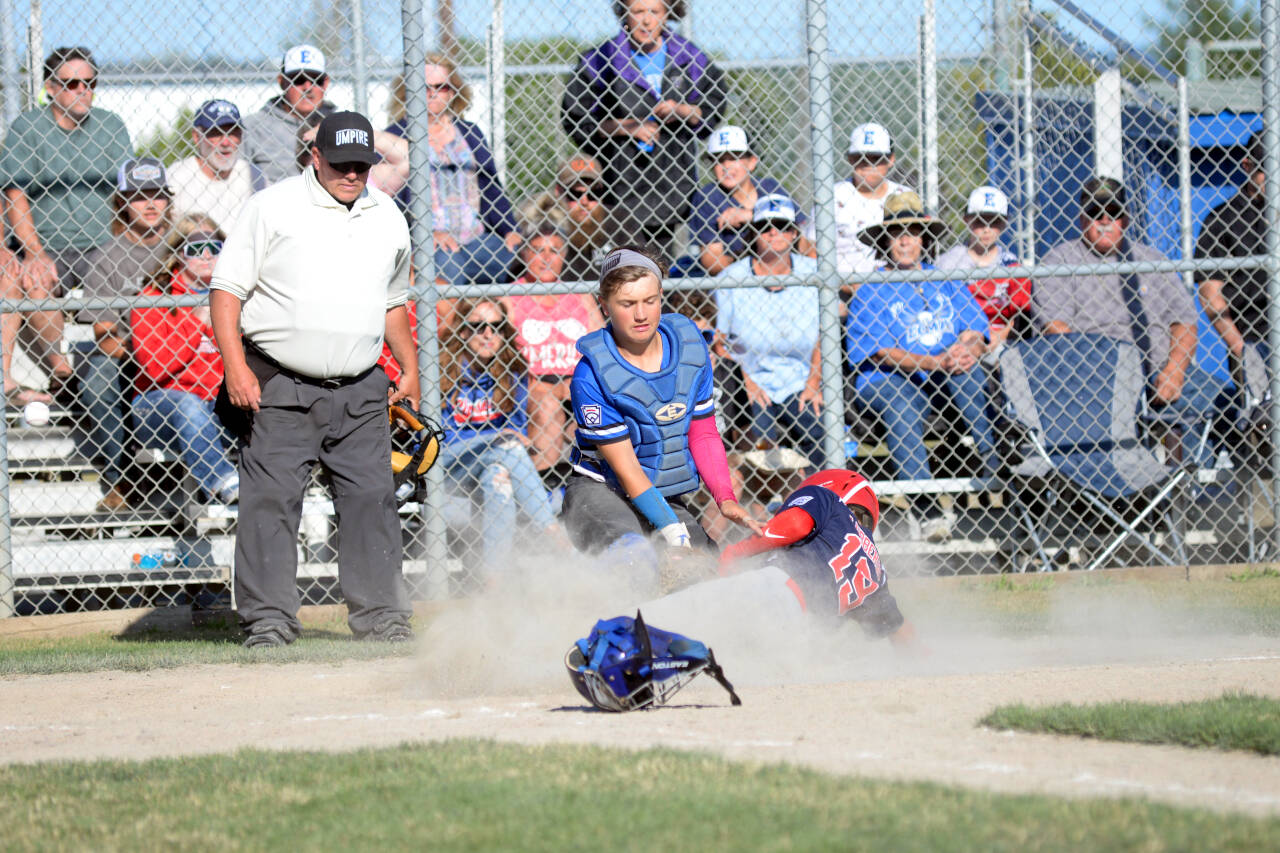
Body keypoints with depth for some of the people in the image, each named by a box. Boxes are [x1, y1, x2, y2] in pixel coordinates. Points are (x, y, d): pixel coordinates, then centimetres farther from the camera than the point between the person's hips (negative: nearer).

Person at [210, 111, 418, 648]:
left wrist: (409, 368, 17)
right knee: (271, 501, -8)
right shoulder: (272, 207, -2)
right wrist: (236, 368, -14)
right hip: (280, 388, -4)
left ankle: (381, 617, 10)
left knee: (372, 498, 3)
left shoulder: (387, 217, 14)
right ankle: (268, 620, -5)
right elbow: (226, 289, -5)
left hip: (360, 391, 4)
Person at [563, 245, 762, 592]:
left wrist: (726, 499, -6)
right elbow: (624, 466, -16)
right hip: (600, 491, -6)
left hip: (668, 498, 6)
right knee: (637, 557, -37)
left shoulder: (690, 345, 0)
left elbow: (703, 434, 8)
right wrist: (672, 531, -22)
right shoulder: (592, 374, -17)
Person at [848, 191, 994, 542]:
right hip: (886, 382, -3)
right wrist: (934, 363, -21)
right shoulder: (870, 289, 5)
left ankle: (990, 458, -30)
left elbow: (975, 331, 7)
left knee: (967, 366, -30)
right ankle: (926, 507, -44)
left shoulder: (945, 281, 17)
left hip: (947, 382, 3)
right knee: (900, 409, -35)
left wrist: (966, 349, -20)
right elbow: (879, 351, -7)